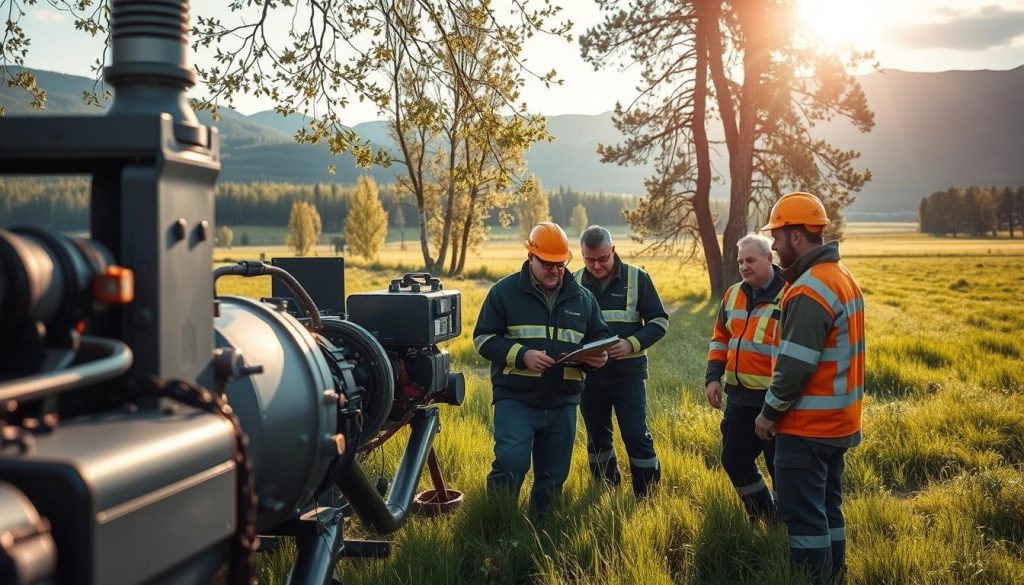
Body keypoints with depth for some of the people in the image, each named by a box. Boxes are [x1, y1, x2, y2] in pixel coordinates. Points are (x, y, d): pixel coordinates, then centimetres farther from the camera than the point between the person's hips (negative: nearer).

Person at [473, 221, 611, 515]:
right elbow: (484, 338, -2)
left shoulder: (582, 298, 11)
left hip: (563, 402, 4)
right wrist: (522, 356, -18)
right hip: (516, 399, -4)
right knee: (511, 464, -18)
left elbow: (599, 336, 21)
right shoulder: (505, 291, 0)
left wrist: (598, 356, -4)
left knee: (553, 475, 11)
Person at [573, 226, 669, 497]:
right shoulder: (574, 282, 2)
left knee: (637, 437, -5)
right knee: (597, 438, 14)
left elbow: (659, 321, -1)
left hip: (628, 372, -3)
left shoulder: (637, 279, -4)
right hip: (588, 373, 3)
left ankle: (648, 497, 6)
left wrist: (632, 344, -18)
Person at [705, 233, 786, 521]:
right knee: (734, 460, 15)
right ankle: (762, 517, 33)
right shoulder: (734, 294, 10)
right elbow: (720, 339, 18)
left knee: (779, 465, 2)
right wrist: (713, 377, 8)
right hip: (738, 396, 7)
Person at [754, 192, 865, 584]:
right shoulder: (842, 277, 11)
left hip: (808, 427, -10)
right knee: (827, 509, 18)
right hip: (837, 422, 10)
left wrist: (769, 413, -11)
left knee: (803, 517, -1)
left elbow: (794, 366, -24)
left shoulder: (810, 290, -21)